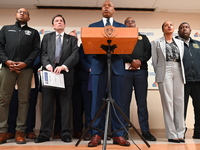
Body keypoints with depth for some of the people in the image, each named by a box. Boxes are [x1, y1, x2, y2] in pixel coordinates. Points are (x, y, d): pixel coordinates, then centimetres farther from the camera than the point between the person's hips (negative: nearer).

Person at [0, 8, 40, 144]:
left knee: (23, 100, -1)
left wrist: (25, 63, -9)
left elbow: (36, 50, 5)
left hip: (26, 69, -1)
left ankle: (20, 131, 5)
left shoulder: (33, 32, 18)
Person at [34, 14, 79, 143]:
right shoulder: (47, 37, 20)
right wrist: (47, 65, -13)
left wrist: (63, 66, -15)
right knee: (47, 104, 1)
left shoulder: (72, 39, 15)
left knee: (66, 104, 0)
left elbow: (75, 55, 0)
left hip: (66, 74, -1)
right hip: (49, 73, 1)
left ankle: (66, 133, 6)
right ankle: (45, 133, 7)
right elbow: (43, 54, 7)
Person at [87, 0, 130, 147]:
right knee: (97, 100, -2)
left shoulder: (122, 27, 18)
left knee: (116, 100, 1)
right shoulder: (92, 26, 17)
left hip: (116, 66, 1)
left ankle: (118, 134, 8)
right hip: (98, 65, 0)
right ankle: (96, 134, 5)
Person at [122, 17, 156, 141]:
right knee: (124, 101, -3)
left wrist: (140, 61, -9)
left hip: (141, 71, 2)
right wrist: (131, 61, -11)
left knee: (142, 102, 1)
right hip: (125, 70, -1)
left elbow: (148, 52, 9)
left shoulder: (143, 37, 23)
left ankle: (145, 131, 5)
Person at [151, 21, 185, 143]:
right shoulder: (157, 42, 10)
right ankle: (172, 134, -2)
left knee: (179, 102, 1)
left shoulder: (180, 42, 19)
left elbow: (182, 59, 15)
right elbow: (154, 60, 7)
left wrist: (182, 73, 8)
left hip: (178, 72, 4)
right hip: (165, 71, -3)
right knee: (168, 102, -6)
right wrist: (159, 74, 4)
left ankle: (180, 133, 7)